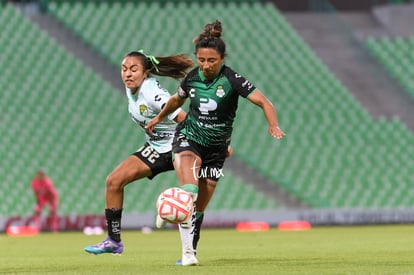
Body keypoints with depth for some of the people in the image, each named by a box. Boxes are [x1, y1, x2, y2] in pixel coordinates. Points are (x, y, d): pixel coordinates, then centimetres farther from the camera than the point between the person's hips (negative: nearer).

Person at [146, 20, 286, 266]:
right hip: (189, 137, 0)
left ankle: (191, 251, 22)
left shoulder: (232, 80, -16)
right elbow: (178, 99, 18)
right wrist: (159, 118, 34)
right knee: (189, 189, -27)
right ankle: (188, 251, -34)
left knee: (200, 206, 3)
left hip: (216, 146, 0)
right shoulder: (192, 78, -5)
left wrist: (274, 126, -43)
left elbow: (263, 102, -24)